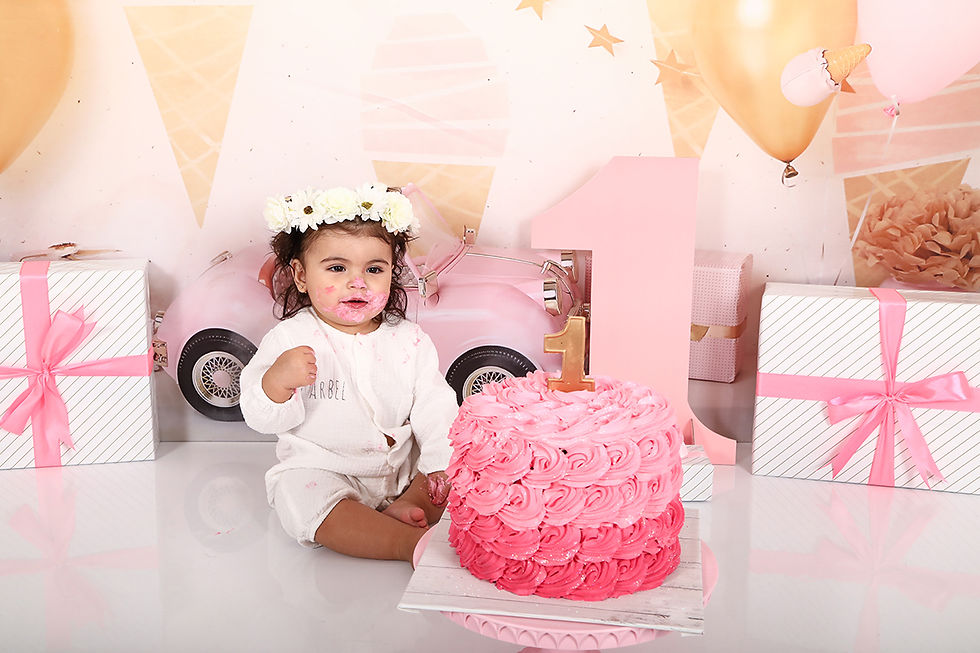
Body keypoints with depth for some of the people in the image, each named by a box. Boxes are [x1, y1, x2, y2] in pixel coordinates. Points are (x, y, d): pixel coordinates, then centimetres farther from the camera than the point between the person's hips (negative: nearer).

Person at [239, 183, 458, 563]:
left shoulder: (410, 341, 1)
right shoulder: (290, 339, -7)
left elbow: (435, 412, 1)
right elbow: (262, 418, -11)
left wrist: (443, 465, -12)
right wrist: (276, 382, -33)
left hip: (404, 468, 3)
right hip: (321, 470, -3)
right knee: (299, 491, -31)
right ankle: (414, 544, -33)